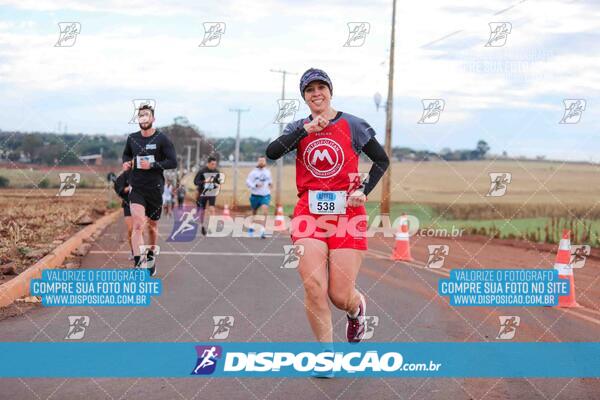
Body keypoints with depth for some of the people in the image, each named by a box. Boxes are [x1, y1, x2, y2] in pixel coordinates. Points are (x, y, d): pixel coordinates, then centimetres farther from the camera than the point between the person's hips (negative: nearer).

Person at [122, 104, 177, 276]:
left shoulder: (162, 139, -6)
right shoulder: (132, 138, 4)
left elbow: (173, 162, -9)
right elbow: (126, 154, 24)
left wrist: (152, 165, -18)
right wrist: (126, 162, 1)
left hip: (155, 188, -1)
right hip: (136, 188, 1)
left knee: (152, 226, 14)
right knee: (138, 225, -16)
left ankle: (150, 256, 39)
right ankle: (137, 264, -22)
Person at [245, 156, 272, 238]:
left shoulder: (268, 172, 8)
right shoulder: (253, 172, -5)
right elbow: (248, 182, -10)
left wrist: (270, 183, 5)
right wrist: (255, 185, -24)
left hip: (265, 195, 1)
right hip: (255, 195, -1)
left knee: (265, 211, -21)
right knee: (254, 213, 15)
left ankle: (262, 231, -22)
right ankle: (251, 227, 41)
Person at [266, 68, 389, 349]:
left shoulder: (352, 125, 5)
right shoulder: (299, 128, 11)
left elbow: (382, 160, 12)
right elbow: (271, 152, -7)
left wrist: (364, 191, -2)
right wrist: (306, 130, -15)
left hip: (347, 213, -2)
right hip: (309, 213, 2)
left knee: (340, 296, -4)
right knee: (313, 288, -13)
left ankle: (357, 308, 35)